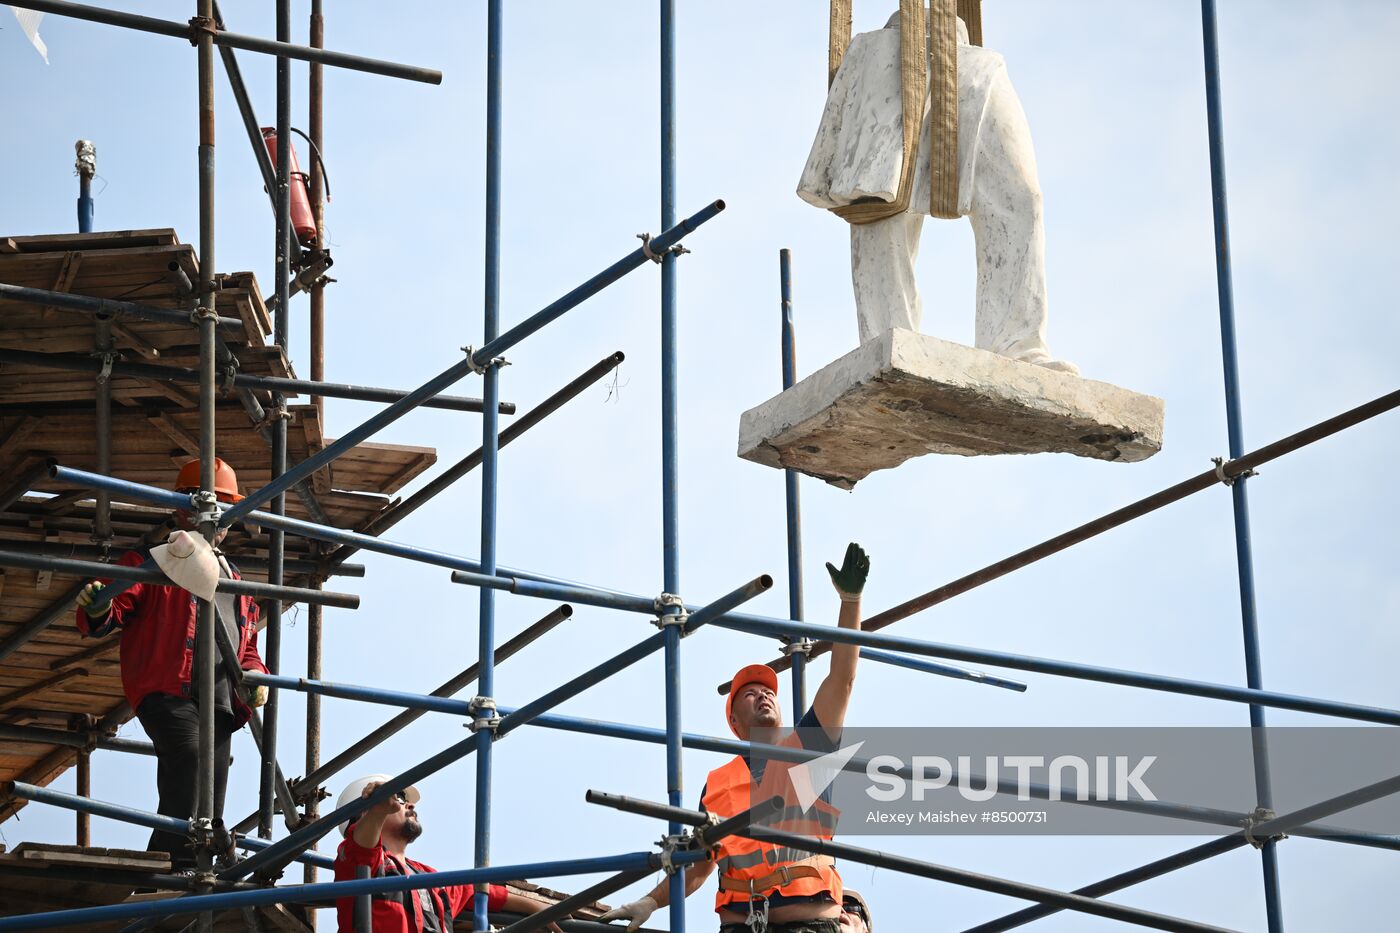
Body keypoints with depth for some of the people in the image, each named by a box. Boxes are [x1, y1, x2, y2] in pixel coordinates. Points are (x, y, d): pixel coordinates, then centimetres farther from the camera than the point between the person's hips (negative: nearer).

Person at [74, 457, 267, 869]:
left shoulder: (234, 579, 28)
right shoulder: (151, 561, 9)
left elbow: (247, 644, 33)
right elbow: (118, 611, -2)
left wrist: (253, 674, 11)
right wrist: (98, 611, -27)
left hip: (219, 699, 7)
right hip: (166, 690, -7)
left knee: (210, 806, 1)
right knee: (189, 749, -33)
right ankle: (176, 862, -37)